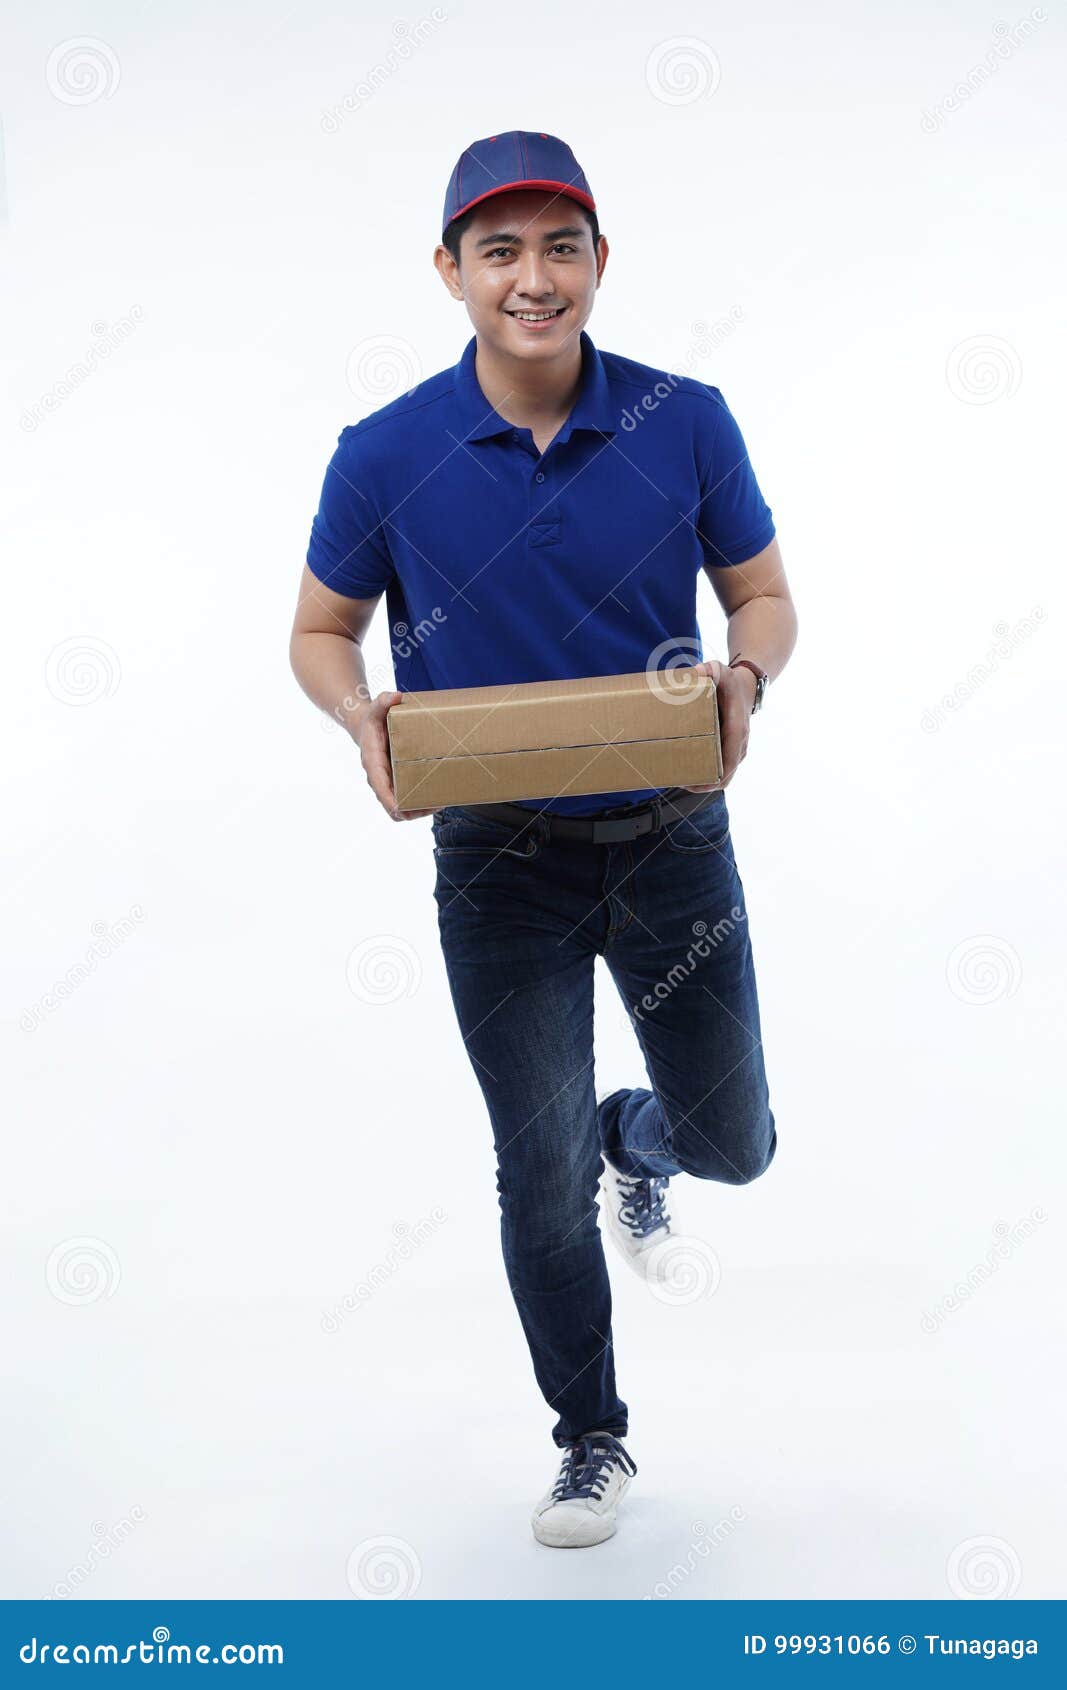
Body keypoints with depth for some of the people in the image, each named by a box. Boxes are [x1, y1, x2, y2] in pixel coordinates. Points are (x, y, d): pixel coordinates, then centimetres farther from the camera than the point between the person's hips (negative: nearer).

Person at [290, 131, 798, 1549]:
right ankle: (591, 1441, 29)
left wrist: (745, 675, -20)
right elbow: (321, 634, 3)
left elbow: (765, 597, 3)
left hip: (670, 838, 1)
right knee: (542, 1177, 6)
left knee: (732, 1143, 12)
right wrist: (365, 716, -19)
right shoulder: (387, 455, -9)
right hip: (501, 860, -1)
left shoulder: (686, 423, -7)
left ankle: (642, 1146, 51)